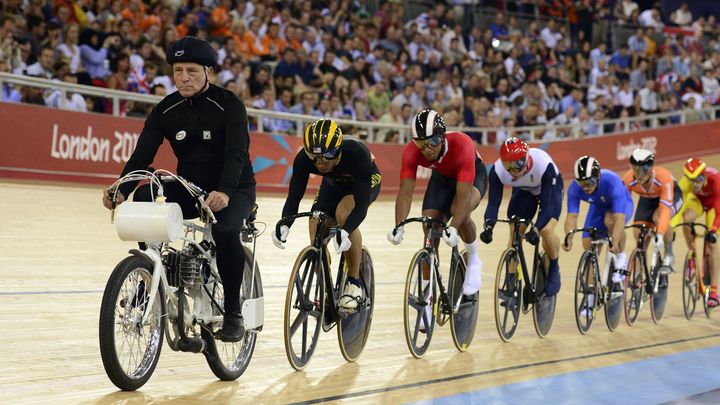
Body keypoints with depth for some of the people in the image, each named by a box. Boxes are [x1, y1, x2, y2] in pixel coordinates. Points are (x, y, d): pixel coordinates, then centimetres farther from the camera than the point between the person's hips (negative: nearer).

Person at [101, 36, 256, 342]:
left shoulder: (229, 105, -14)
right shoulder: (166, 110, -3)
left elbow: (236, 153, -27)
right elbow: (142, 155, -10)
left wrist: (224, 192, -47)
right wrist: (121, 190, -29)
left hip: (233, 190, -4)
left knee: (226, 231, -35)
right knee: (144, 197, -24)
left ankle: (232, 313, -20)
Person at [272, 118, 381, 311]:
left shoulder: (357, 154, -42)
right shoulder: (304, 158, -32)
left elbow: (361, 204, -43)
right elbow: (294, 196, -28)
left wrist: (344, 232, -59)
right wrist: (284, 225, -46)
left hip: (366, 181, -4)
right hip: (333, 183, 4)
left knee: (343, 213, -33)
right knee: (316, 233, -15)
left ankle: (354, 284, -20)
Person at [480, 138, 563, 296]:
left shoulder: (543, 165, -42)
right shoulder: (497, 170, -34)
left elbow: (547, 205, -40)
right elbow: (493, 202, -32)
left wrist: (535, 229, -55)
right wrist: (488, 226, -51)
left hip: (550, 188, -3)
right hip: (523, 191, 3)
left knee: (546, 231, -23)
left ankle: (554, 271, 4)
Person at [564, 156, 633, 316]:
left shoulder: (612, 182, -41)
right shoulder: (574, 188, -30)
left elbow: (619, 217, -48)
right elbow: (572, 216, -35)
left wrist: (614, 242, -61)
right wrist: (569, 238, -54)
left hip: (621, 204, -4)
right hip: (598, 207, 4)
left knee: (610, 220, -38)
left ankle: (621, 258, -12)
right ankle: (590, 298, 6)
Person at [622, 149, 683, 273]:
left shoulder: (664, 178, -41)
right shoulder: (628, 180, -32)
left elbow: (665, 209, -45)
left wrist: (660, 235, -54)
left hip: (671, 196, -4)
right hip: (647, 199, 4)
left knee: (658, 217, -35)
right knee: (638, 233, -12)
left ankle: (669, 255, -12)